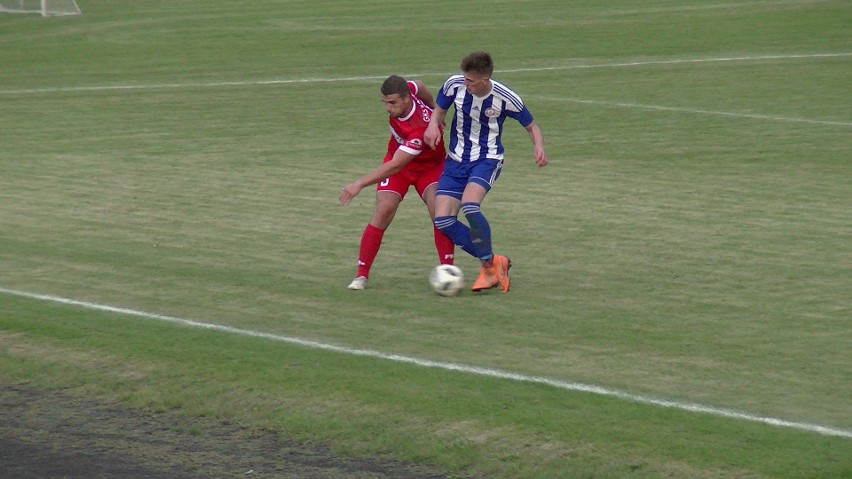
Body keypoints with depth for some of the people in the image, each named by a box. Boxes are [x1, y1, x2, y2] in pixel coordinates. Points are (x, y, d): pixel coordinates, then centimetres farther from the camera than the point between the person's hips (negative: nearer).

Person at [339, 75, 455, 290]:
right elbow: (422, 89, 4)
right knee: (383, 211, -15)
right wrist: (432, 111, 20)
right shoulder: (409, 88, -21)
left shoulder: (419, 130, -39)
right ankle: (361, 275, -10)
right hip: (396, 159, 5)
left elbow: (395, 166, -42)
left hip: (429, 167, -4)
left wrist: (360, 184, -45)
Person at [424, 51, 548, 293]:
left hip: (487, 159, -4)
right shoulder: (454, 85, -11)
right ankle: (493, 263, 4)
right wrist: (433, 125, -13)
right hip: (456, 159, 4)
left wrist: (539, 147, -21)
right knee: (442, 219, -11)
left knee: (469, 206, -32)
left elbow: (531, 125, -1)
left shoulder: (506, 99, -17)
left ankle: (489, 265, -11)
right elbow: (439, 109, 10)